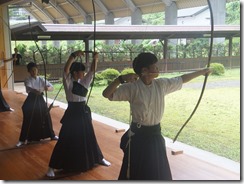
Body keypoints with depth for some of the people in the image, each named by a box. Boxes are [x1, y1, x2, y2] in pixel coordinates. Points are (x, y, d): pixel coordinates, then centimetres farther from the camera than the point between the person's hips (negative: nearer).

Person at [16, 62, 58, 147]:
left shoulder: (41, 79, 1)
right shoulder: (27, 80, -8)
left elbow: (52, 87, -5)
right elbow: (28, 88, -31)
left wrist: (48, 88, -29)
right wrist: (35, 91, -53)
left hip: (40, 99, 3)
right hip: (31, 100, -3)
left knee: (46, 117, 9)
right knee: (28, 120, -1)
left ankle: (52, 135, 26)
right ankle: (23, 139, 12)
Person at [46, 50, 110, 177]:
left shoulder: (84, 81, 6)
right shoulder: (68, 82, -10)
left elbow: (93, 70, 1)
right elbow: (66, 69, -27)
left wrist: (95, 58, -15)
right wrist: (74, 55, -35)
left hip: (84, 112, 6)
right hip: (72, 113, -5)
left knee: (89, 137, 20)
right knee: (66, 140, -2)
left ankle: (99, 158, 37)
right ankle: (52, 167, 9)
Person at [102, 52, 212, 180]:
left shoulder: (161, 84, 1)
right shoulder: (132, 88, -16)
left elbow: (182, 79, 14)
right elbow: (106, 94, -20)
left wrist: (202, 72, 21)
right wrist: (121, 79, -33)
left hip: (155, 135, 6)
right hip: (138, 136, -5)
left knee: (160, 174, 18)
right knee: (136, 174, 4)